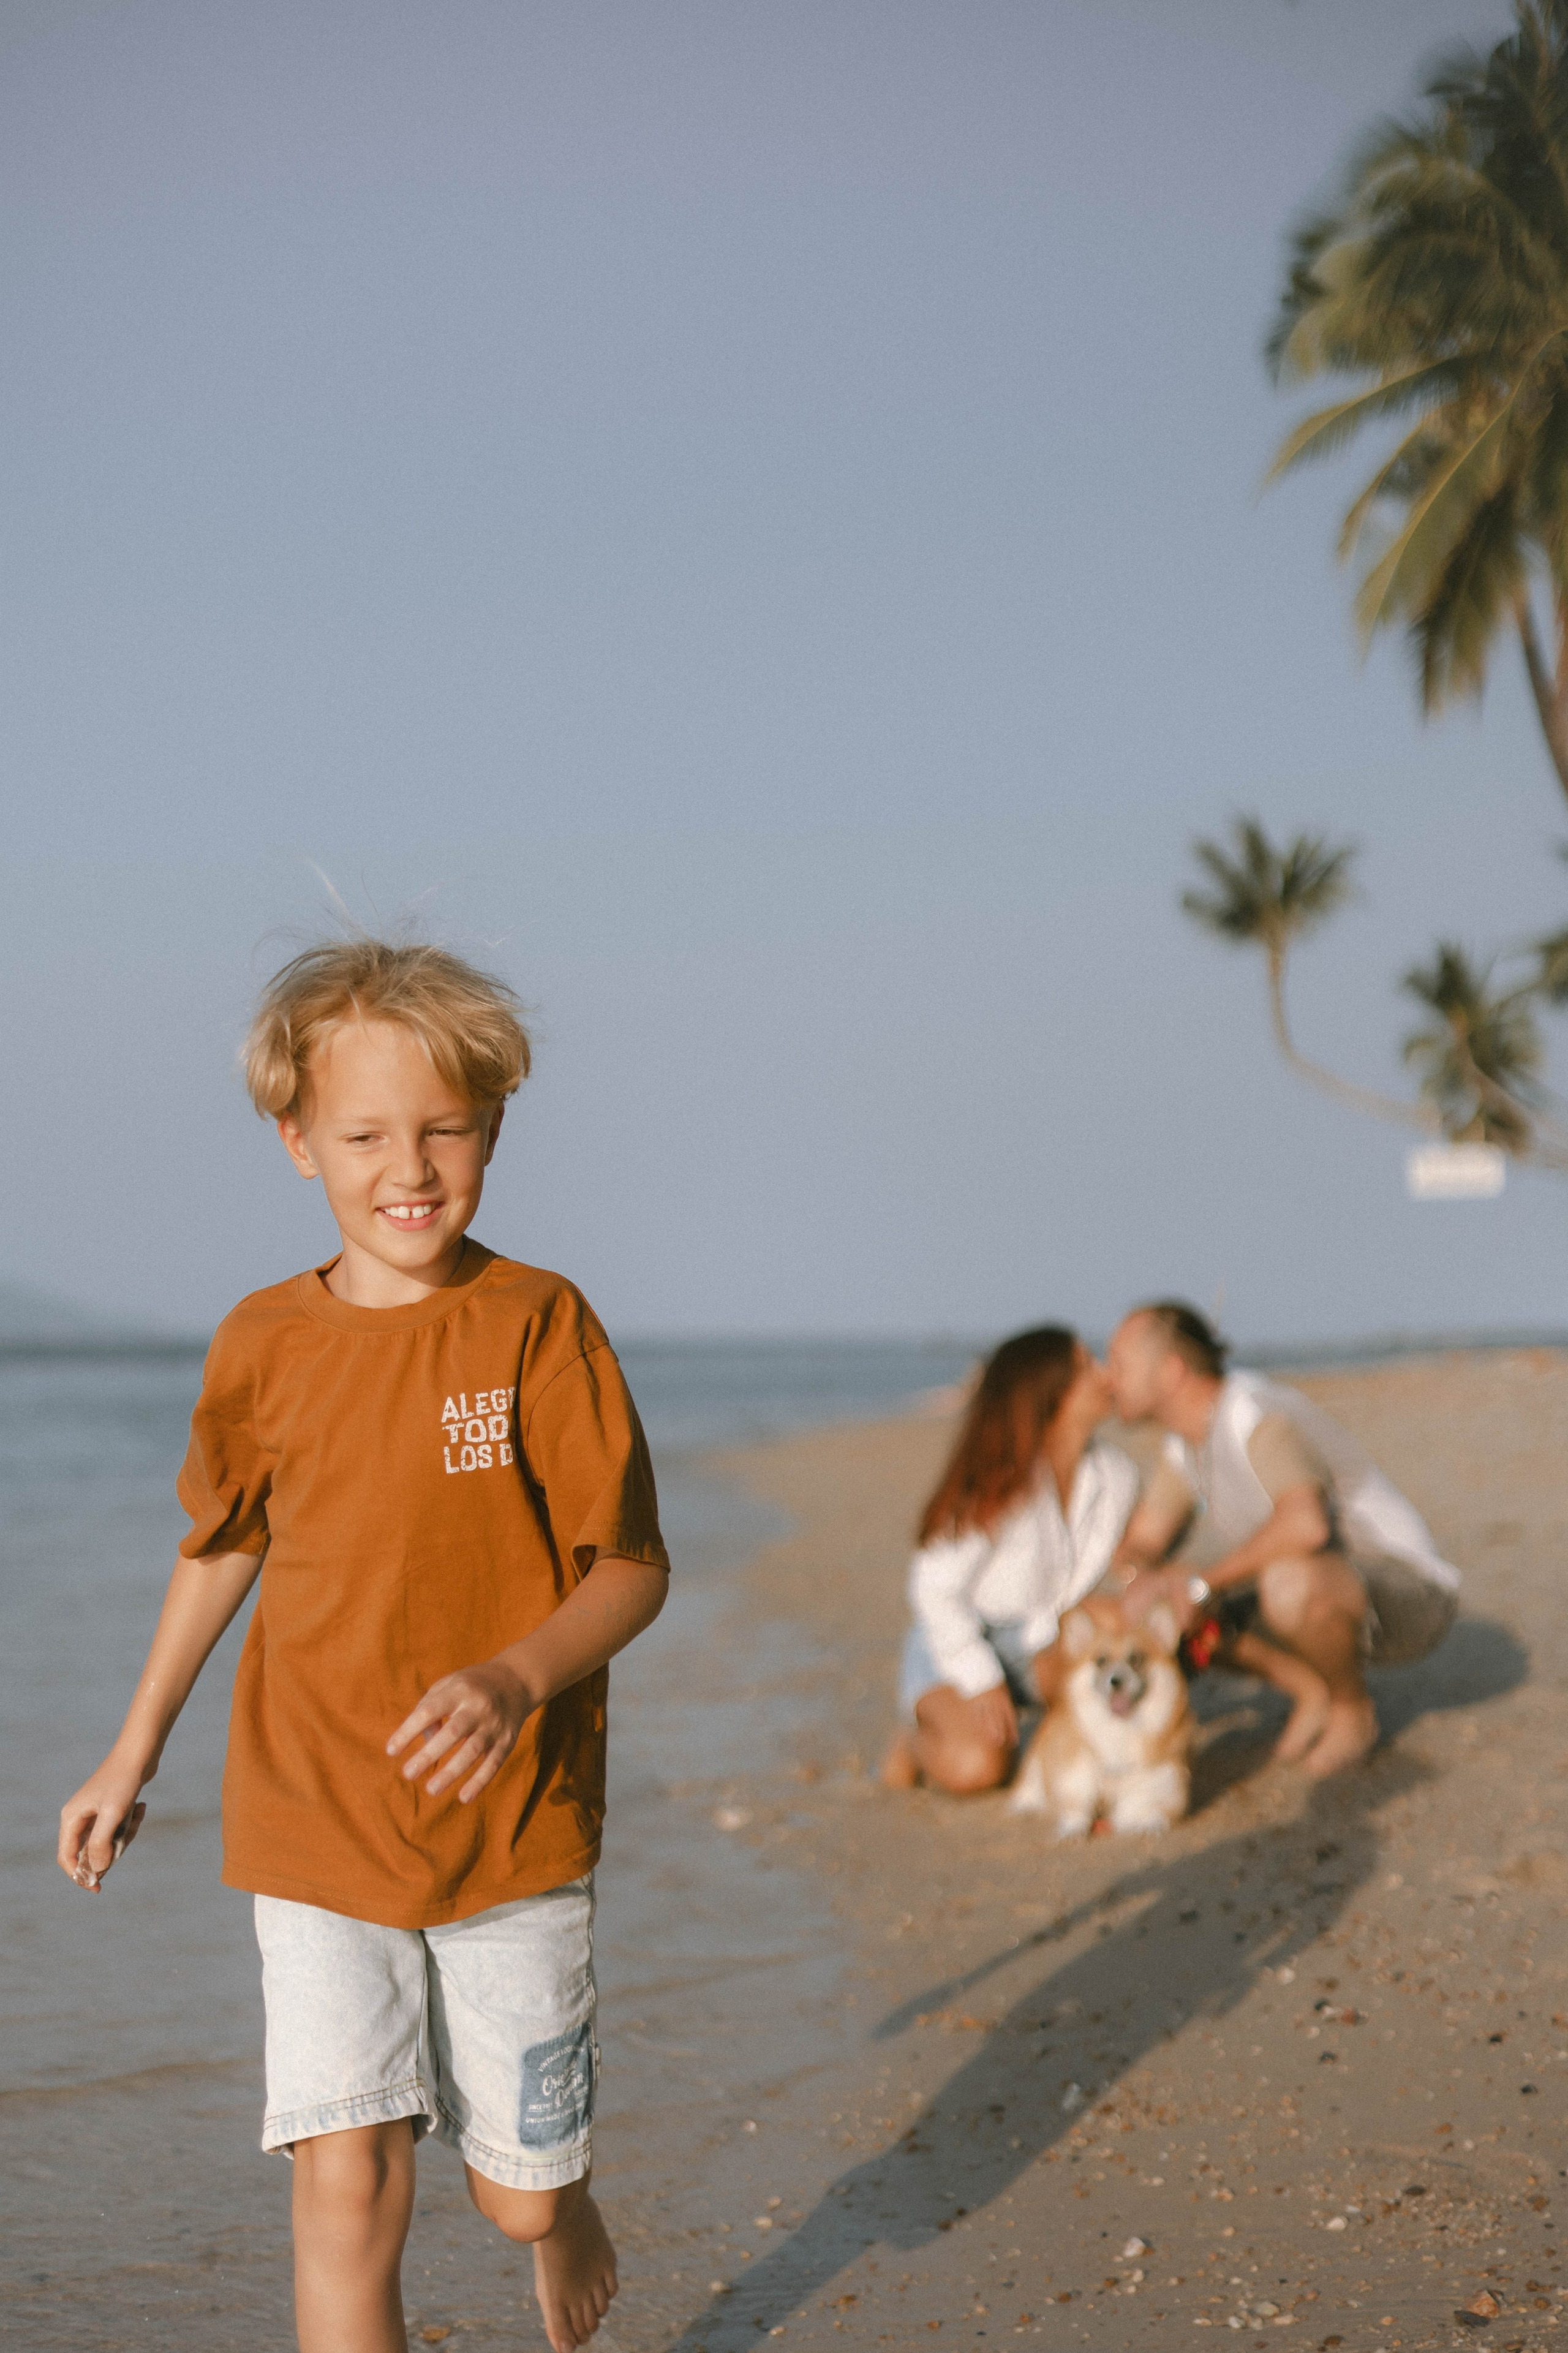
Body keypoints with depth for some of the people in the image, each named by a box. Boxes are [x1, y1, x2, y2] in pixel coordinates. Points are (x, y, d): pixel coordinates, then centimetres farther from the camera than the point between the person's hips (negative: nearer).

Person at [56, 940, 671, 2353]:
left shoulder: (540, 1326, -9)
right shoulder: (265, 1345, 0)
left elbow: (634, 1567, -8)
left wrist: (517, 1678, -27)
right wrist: (137, 1752, 23)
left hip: (517, 1828, -1)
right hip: (316, 1832, 1)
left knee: (521, 2193, 10)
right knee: (348, 2181, -10)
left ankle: (570, 2234, 46)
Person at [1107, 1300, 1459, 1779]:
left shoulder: (1255, 1416, -26)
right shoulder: (1188, 1442, 4)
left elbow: (1306, 1524, -43)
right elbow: (1138, 1546, 6)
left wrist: (1202, 1584, -34)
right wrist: (1145, 1574, -19)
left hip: (1406, 1596, -9)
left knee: (1291, 1582, -41)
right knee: (1160, 1615, 1)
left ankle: (1354, 1709, -12)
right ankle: (1312, 1694, 9)